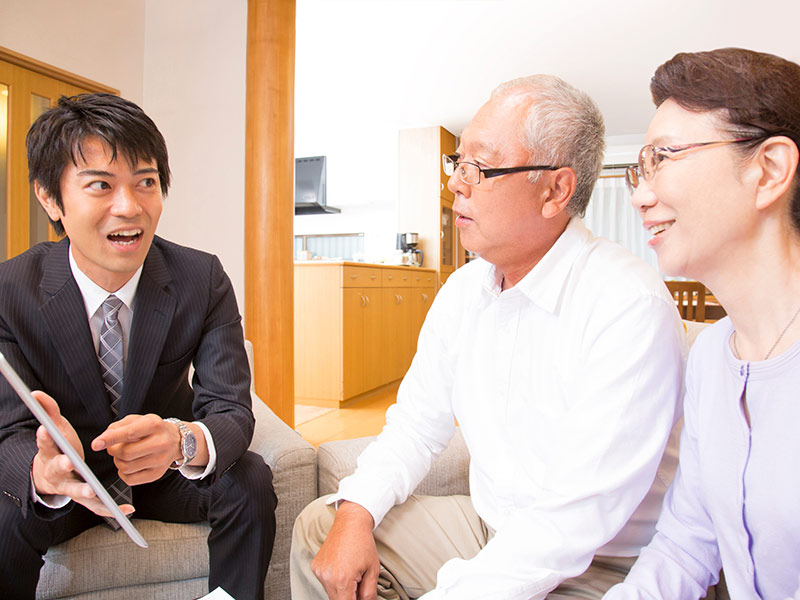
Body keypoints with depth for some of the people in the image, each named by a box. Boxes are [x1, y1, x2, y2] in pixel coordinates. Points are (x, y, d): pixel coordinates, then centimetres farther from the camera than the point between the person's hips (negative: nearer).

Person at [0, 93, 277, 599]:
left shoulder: (203, 279, -18)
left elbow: (231, 409, -21)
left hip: (165, 470, 1)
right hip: (67, 481, 0)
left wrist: (182, 440, -46)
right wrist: (45, 470, -44)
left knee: (250, 482, -25)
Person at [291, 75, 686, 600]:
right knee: (319, 527, 1)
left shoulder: (630, 306, -25)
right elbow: (419, 423, 5)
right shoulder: (463, 290, -1)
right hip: (488, 527, 6)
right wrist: (356, 514, -9)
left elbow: (576, 521, -27)